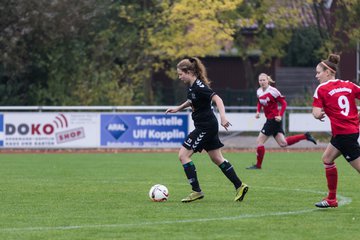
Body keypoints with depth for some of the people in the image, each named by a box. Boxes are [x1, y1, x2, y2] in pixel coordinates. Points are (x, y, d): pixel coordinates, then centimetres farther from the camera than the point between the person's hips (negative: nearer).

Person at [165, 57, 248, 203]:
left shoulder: (199, 87, -21)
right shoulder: (192, 86, 8)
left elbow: (217, 99, -29)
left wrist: (222, 116, -42)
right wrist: (178, 108, 28)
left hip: (206, 127, -10)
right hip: (207, 126, 10)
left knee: (183, 155, -7)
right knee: (217, 159, 15)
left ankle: (196, 191, -5)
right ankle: (239, 186, 18)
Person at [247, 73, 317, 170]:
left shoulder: (273, 91, -16)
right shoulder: (259, 91, 6)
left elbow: (284, 103, -13)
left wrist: (280, 116, -20)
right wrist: (258, 111, 7)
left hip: (274, 119, -8)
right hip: (270, 119, 8)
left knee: (259, 141, -5)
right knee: (283, 143, 10)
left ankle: (258, 165, 7)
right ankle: (305, 136, 17)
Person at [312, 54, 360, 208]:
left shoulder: (322, 89, -8)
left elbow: (317, 114, -14)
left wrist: (319, 114, 8)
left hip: (344, 134, -8)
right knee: (327, 159, 19)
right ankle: (331, 199, 23)